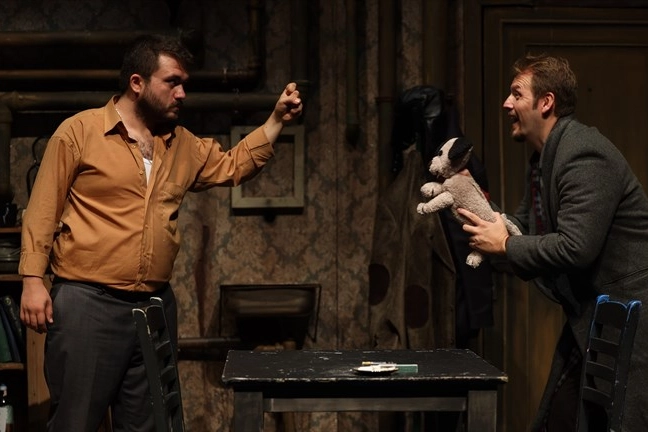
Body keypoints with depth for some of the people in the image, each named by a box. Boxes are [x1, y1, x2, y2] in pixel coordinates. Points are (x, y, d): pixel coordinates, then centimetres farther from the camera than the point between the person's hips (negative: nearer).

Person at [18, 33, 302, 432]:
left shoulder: (184, 145, 12)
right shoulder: (80, 132, -4)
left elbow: (234, 165, 22)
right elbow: (44, 209, -4)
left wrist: (278, 120, 11)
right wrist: (33, 279, -10)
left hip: (156, 305, 6)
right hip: (87, 301, -5)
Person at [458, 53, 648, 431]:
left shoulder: (584, 156, -20)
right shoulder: (546, 157, 11)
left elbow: (575, 248, -28)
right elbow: (525, 225, 16)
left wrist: (505, 246, -16)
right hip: (589, 316, 10)